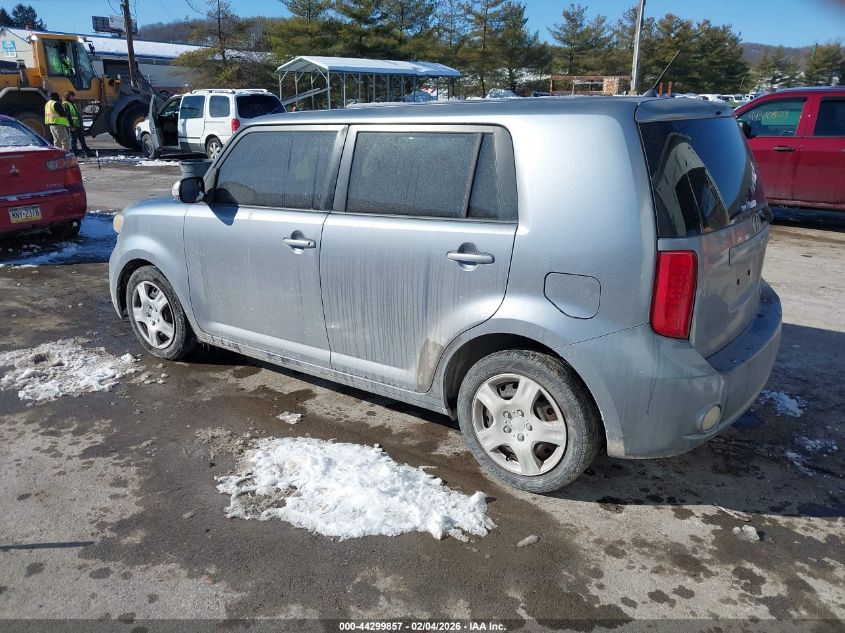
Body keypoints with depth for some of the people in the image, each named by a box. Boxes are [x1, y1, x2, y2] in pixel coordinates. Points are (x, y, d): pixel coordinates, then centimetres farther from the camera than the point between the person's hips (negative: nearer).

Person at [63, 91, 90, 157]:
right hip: (73, 126, -9)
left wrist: (81, 125, 20)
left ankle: (87, 153, 17)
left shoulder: (73, 104, 21)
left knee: (82, 140, 12)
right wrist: (72, 126, -21)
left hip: (78, 125, 9)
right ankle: (75, 154, 0)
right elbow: (67, 116, -15)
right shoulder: (65, 104, -7)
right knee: (73, 140, -3)